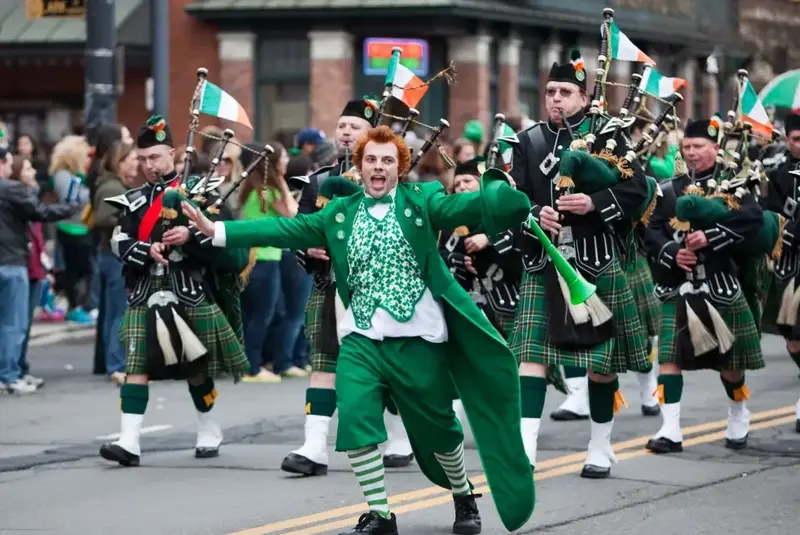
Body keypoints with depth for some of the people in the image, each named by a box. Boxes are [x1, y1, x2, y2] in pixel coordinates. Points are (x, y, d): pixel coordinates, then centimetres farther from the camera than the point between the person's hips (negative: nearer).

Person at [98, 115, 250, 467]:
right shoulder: (134, 201, 13)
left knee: (197, 366, 9)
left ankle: (208, 431, 29)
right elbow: (120, 244, 4)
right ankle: (129, 441, -15)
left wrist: (191, 236, -20)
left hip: (191, 290, -2)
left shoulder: (199, 191, 4)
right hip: (145, 293, 2)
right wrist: (147, 250, -14)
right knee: (136, 365, -10)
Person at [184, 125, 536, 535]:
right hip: (361, 339, 2)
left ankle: (464, 499, 35)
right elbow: (288, 230, 7)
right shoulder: (340, 213, 9)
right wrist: (217, 230, 0)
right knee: (355, 419, -13)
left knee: (438, 426, 9)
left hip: (417, 339, -2)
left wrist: (501, 189, -33)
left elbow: (466, 207, -14)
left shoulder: (421, 201, 0)